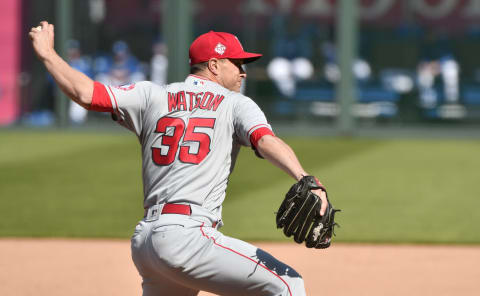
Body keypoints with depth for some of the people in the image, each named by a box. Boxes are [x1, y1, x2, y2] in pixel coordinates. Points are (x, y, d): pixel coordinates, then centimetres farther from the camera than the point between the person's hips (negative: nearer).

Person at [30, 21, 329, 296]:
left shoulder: (152, 96, 17)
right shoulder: (236, 104, 6)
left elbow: (86, 93, 8)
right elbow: (265, 140, -13)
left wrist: (48, 55, 21)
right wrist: (304, 180, -29)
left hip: (142, 243, 7)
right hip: (186, 236, -7)